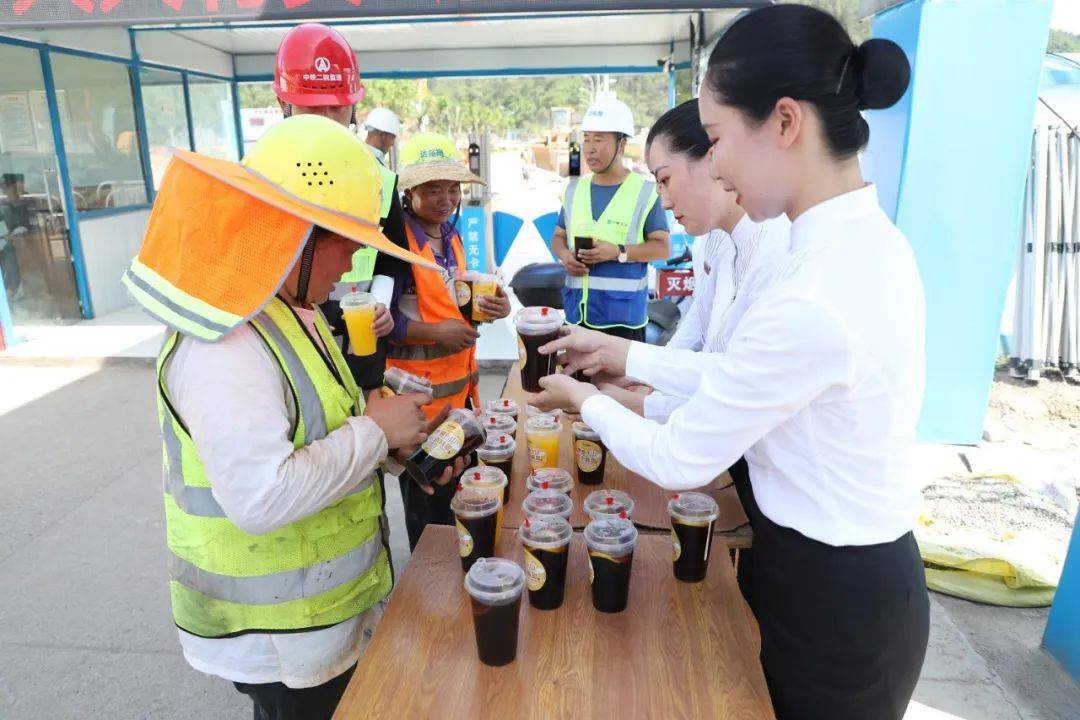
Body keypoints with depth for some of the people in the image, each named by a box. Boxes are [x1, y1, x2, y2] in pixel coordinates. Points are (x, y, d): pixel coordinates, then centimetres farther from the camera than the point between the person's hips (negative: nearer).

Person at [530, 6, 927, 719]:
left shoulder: (813, 298, -33)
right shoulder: (864, 241, -3)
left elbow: (678, 461, -21)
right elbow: (741, 377, 5)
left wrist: (585, 399, -4)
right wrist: (624, 354, 7)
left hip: (831, 605, -8)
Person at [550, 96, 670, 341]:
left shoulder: (645, 190, -3)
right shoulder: (574, 189, 12)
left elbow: (662, 247, -4)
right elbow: (559, 236, 19)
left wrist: (617, 252, -18)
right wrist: (565, 256, -5)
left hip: (623, 313, -5)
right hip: (577, 310, 5)